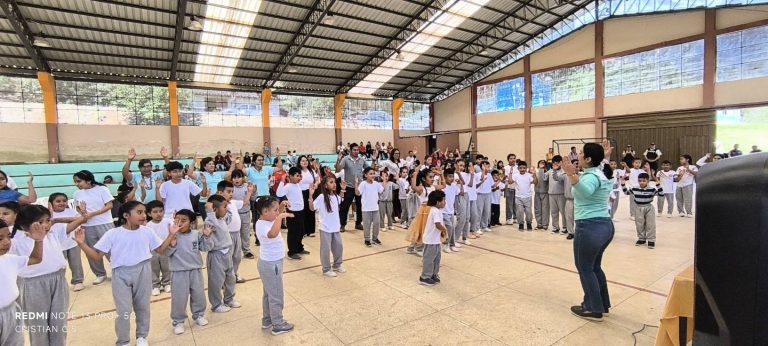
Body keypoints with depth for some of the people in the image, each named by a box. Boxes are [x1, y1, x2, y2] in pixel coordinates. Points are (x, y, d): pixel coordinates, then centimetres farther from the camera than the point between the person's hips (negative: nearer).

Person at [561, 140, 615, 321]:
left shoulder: (591, 176, -17)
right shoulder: (602, 173, 12)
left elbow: (585, 191, -41)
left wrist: (572, 175, -54)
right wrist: (605, 157, 41)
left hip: (590, 227, -10)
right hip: (605, 225, 10)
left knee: (584, 268, 4)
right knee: (594, 266, 21)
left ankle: (593, 309, 14)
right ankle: (602, 304, 33)